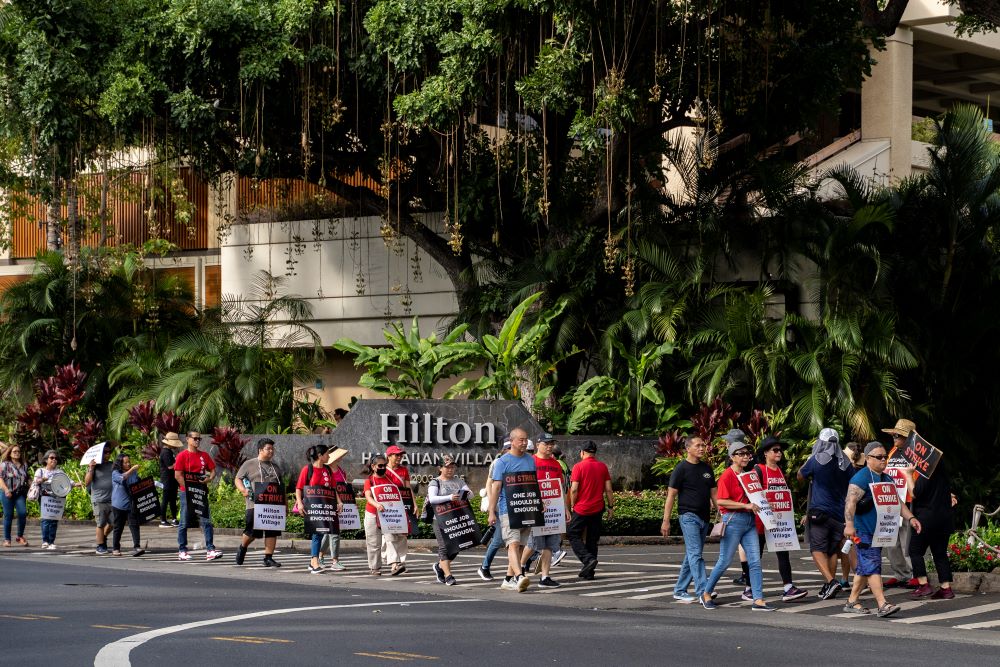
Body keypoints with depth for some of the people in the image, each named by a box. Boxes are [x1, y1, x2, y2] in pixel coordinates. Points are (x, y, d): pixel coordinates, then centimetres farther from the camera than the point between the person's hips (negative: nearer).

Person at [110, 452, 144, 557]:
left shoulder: (134, 473, 7)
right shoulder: (115, 473, -4)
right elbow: (122, 478, -24)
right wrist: (132, 469, -32)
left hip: (132, 504, 2)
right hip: (119, 505, -2)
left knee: (134, 525, -8)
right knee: (118, 527, 8)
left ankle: (137, 547, -13)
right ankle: (115, 548, 19)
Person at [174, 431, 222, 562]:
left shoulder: (204, 455, 10)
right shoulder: (182, 456, -4)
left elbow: (213, 470, 14)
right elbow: (178, 476, -9)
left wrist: (210, 479, -8)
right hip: (186, 492, -4)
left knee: (207, 521, -2)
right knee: (184, 523, 3)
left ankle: (210, 550, -3)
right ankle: (182, 551, 9)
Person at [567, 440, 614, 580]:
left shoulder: (579, 467, -8)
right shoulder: (603, 467, 4)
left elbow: (574, 490, -11)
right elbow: (608, 489, 4)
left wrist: (573, 505, 1)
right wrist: (610, 506, 11)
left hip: (582, 508, -5)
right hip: (598, 508, 5)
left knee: (573, 535, 6)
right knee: (592, 539, 11)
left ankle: (588, 559, -15)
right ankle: (588, 572, 12)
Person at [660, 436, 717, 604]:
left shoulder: (707, 469, 14)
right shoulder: (681, 469, -5)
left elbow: (713, 493, 19)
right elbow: (671, 495, -6)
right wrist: (666, 521, -10)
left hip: (704, 518, 7)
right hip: (688, 516, -7)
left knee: (691, 556, 10)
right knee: (696, 554, -14)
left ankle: (680, 591, 18)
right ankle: (702, 592, -20)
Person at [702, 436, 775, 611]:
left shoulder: (748, 475, 15)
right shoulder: (727, 476, -9)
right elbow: (721, 501, -17)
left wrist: (757, 506, 7)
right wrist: (746, 505, -20)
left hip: (750, 521, 7)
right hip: (733, 520, -7)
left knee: (755, 561, -1)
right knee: (725, 561, 0)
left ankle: (758, 600, -3)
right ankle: (706, 593, 16)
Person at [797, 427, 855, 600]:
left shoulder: (816, 460, -8)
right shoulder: (846, 463, 5)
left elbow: (800, 476, 9)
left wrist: (808, 460, 23)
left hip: (819, 512, -5)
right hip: (839, 513, 5)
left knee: (818, 549, -5)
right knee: (833, 550, 14)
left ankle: (830, 581, -22)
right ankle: (829, 585, 13)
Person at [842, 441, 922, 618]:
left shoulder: (887, 479, 17)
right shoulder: (862, 477, -12)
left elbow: (897, 502, 19)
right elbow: (851, 501, -22)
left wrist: (910, 518, 4)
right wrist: (849, 524, -33)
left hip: (878, 531, 9)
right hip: (863, 531, -9)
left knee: (864, 567, 13)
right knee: (872, 566, -14)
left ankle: (852, 602, 22)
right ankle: (882, 605, -20)